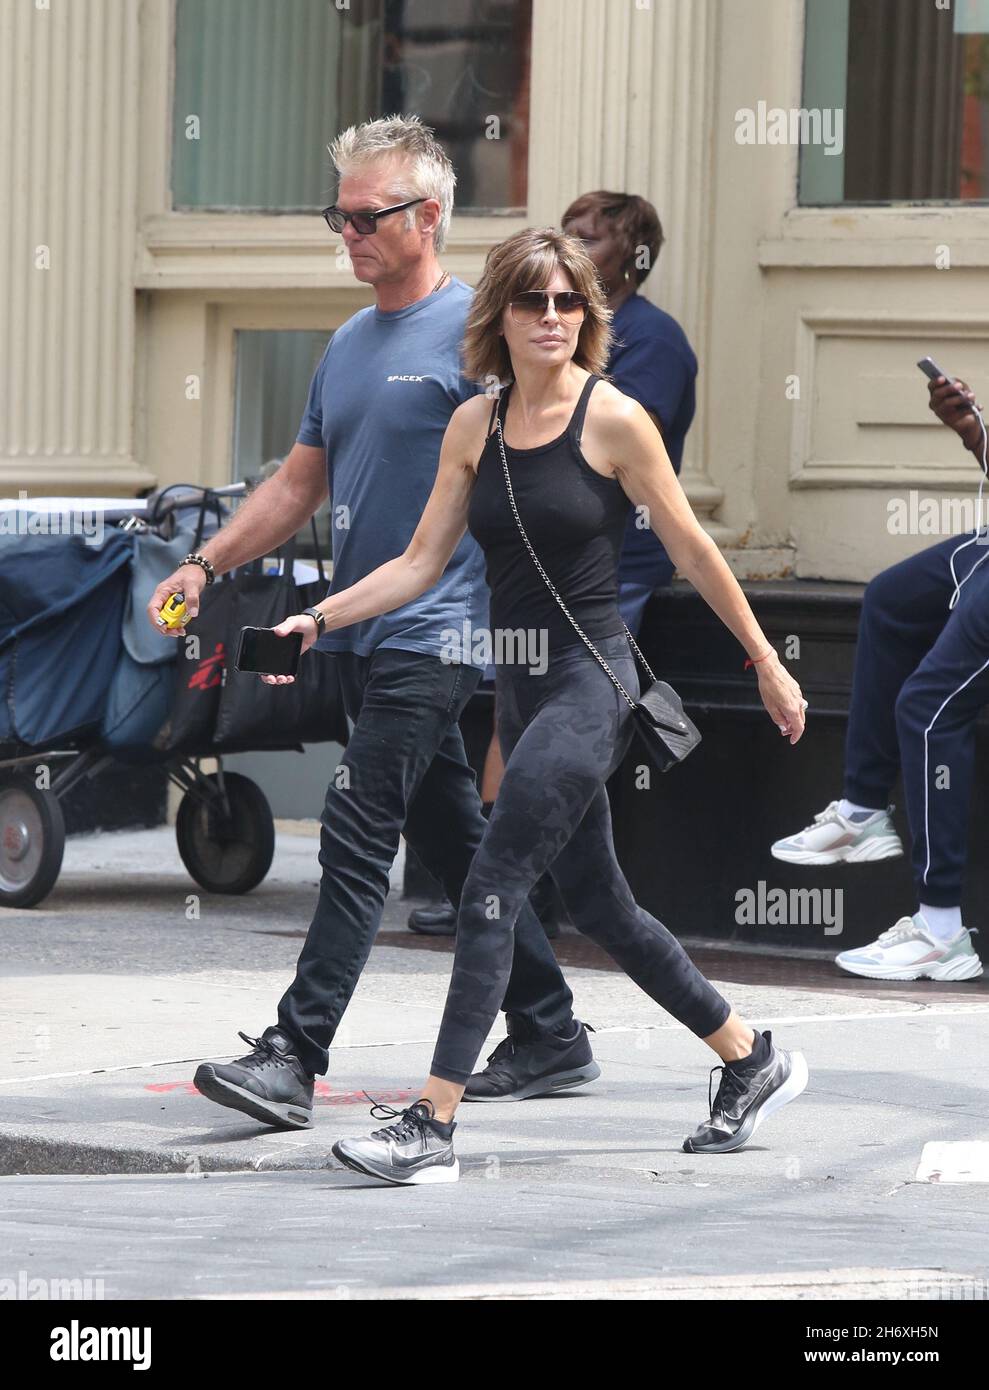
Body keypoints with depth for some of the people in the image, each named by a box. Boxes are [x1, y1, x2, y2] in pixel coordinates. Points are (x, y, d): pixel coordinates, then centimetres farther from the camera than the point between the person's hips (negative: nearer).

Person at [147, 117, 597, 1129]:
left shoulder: (476, 330, -8)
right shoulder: (349, 345, 16)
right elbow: (300, 485, 22)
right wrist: (204, 567, 12)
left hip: (433, 635, -8)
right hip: (359, 636, 8)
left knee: (357, 839, -13)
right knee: (454, 841, 13)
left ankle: (294, 1059, -16)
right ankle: (550, 1037, 21)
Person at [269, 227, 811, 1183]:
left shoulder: (614, 421, -9)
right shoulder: (474, 426, 8)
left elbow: (693, 553, -1)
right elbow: (421, 563, 10)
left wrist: (767, 664, 5)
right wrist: (317, 620, -1)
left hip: (591, 682, -7)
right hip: (521, 690, 7)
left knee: (491, 889, -15)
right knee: (597, 906, 14)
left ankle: (432, 1126, -16)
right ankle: (754, 1062, 31)